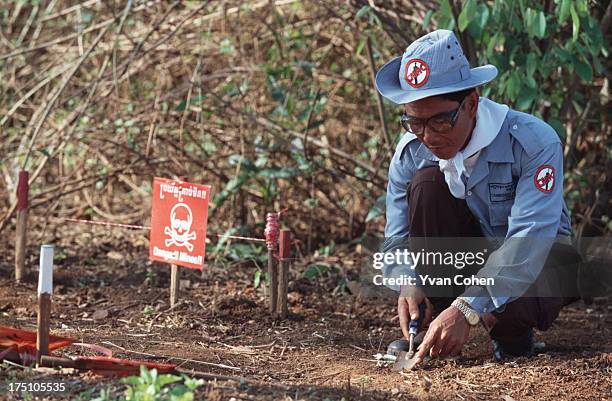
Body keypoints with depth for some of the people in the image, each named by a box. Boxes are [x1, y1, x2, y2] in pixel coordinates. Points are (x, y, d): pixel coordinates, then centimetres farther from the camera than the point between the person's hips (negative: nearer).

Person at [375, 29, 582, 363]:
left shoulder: (533, 141, -29)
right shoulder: (411, 152, -14)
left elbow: (529, 238, -39)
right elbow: (398, 240, -9)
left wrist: (467, 309, -49)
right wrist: (409, 282, -35)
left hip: (539, 258, -4)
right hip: (470, 255, 4)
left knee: (506, 303, -39)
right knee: (426, 183, -24)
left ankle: (513, 332, 1)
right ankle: (437, 330, -18)